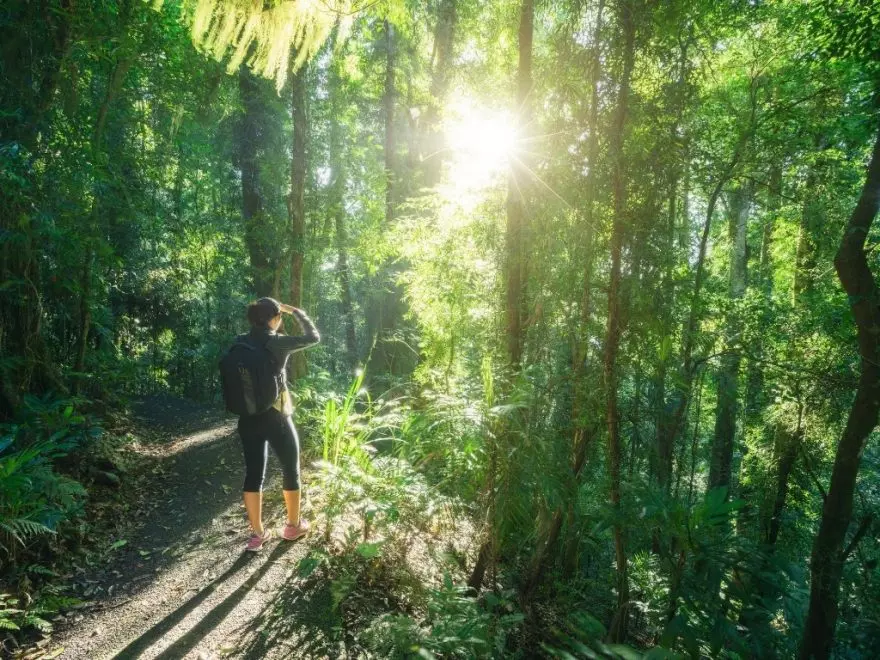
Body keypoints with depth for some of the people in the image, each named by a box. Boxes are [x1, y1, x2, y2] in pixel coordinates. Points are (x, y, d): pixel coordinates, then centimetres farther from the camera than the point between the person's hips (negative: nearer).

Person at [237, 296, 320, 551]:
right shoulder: (278, 343, -16)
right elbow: (313, 337, -5)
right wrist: (295, 311, 3)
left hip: (248, 418, 5)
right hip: (276, 418, -5)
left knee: (253, 473, 11)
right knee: (291, 470, 14)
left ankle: (257, 533, 20)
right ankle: (293, 525, 27)